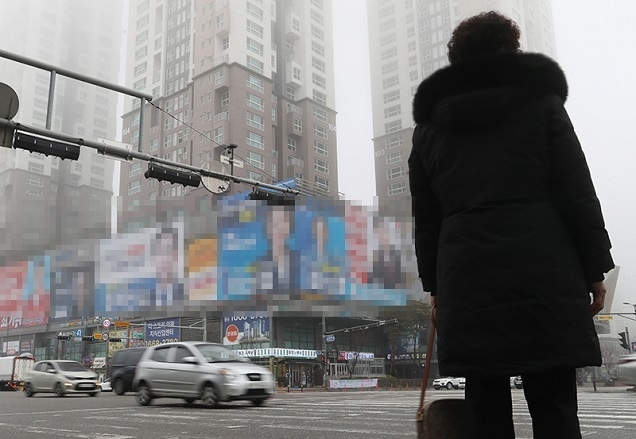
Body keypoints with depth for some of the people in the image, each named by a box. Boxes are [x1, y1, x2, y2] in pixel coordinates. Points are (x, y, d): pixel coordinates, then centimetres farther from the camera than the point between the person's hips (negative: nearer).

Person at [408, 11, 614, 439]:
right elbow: (578, 195, 2)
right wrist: (595, 270, 5)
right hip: (543, 271, -1)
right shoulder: (542, 102, 10)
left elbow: (426, 218, 14)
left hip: (466, 278, 2)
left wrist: (435, 284, 17)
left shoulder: (429, 126, 16)